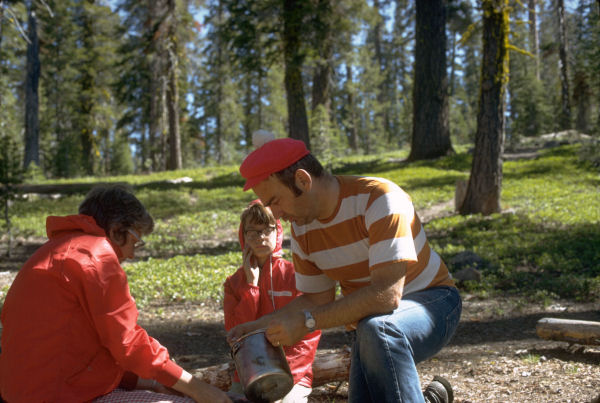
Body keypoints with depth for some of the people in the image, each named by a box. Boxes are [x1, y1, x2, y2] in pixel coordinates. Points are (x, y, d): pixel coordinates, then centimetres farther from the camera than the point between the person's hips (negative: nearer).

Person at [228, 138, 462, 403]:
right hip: (371, 320, 7)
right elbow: (317, 299, 8)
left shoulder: (378, 198, -25)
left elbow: (387, 294, -33)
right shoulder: (302, 228, -2)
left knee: (376, 329, -38)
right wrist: (261, 326, -7)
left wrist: (306, 322, -32)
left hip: (432, 303, -6)